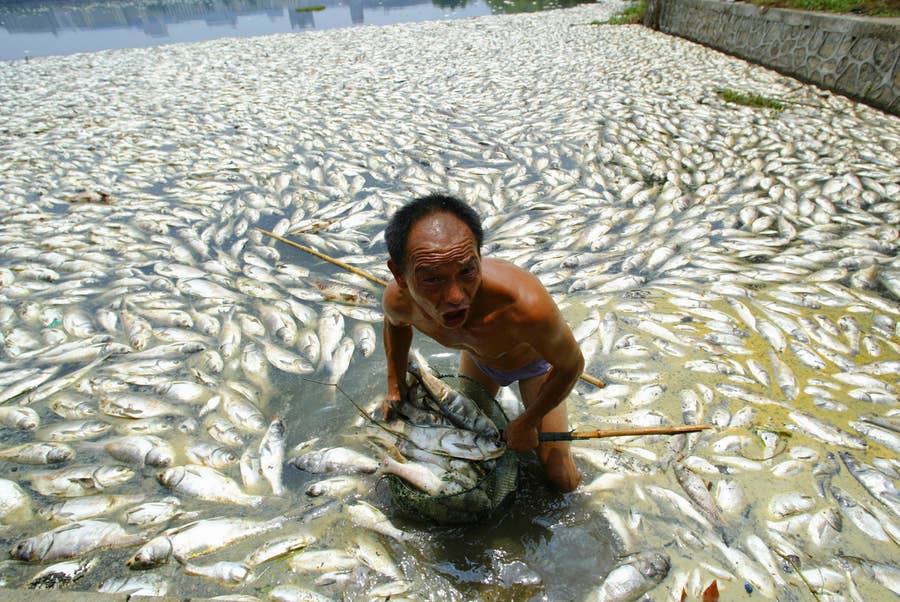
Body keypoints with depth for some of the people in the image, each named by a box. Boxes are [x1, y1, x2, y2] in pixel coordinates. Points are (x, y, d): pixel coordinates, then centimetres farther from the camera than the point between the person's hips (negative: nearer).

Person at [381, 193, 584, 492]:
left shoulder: (527, 305, -50)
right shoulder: (398, 299, -35)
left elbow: (571, 365, -27)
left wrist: (526, 423, -16)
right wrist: (395, 388, 0)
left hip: (535, 360, -2)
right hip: (478, 359, 3)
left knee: (562, 480, 4)